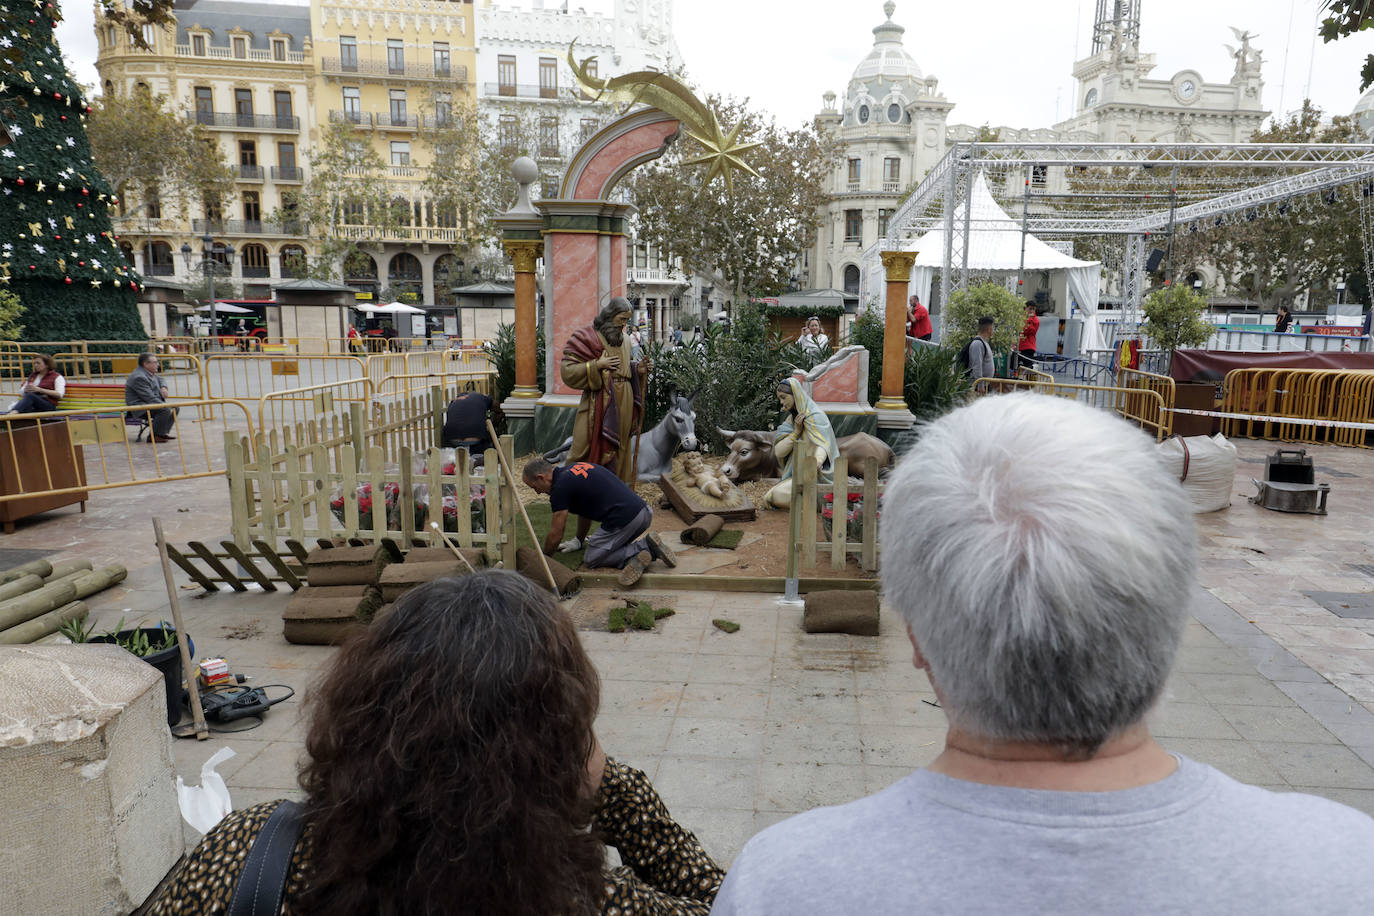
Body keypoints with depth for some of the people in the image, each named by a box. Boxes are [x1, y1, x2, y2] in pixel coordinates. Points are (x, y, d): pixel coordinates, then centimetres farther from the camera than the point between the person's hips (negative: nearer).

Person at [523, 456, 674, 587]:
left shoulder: (560, 487, -7)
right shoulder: (576, 467, 20)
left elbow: (556, 535, 0)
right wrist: (578, 541, 41)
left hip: (624, 521, -9)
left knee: (591, 558, 10)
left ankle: (640, 549, -7)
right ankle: (646, 545, 6)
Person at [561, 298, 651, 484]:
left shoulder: (624, 338, 14)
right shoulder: (587, 337, -6)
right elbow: (567, 370, -10)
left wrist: (638, 368, 5)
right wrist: (597, 365, -17)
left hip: (624, 401, 6)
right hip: (600, 404, -6)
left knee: (620, 450, 10)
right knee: (596, 451, -5)